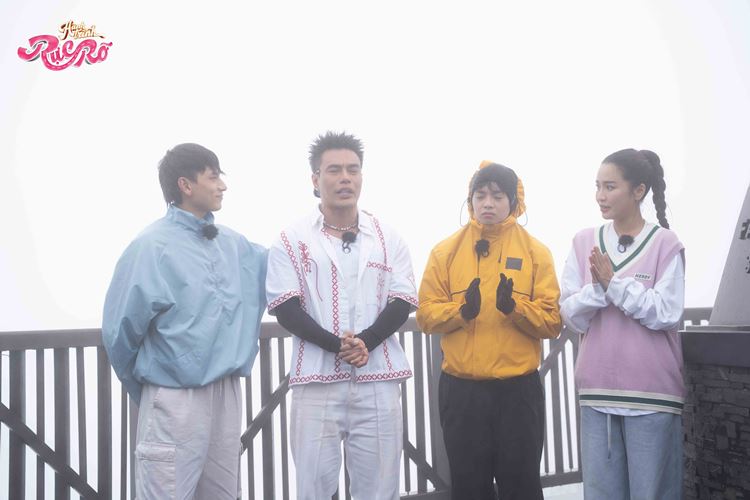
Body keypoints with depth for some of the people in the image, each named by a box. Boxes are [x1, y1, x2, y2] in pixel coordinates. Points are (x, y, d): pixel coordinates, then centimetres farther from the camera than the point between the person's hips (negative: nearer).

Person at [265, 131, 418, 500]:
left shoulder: (387, 239, 10)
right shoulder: (292, 240, 3)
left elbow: (401, 303, 4)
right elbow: (286, 309, -4)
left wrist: (365, 341, -14)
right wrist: (336, 345, -17)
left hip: (378, 381, 2)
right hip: (317, 380, -2)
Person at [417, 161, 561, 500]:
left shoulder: (536, 252, 2)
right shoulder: (445, 251, 3)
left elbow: (551, 323, -3)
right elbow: (426, 315, -1)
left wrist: (514, 306, -20)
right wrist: (461, 310, -19)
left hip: (519, 388, 0)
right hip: (461, 389, 1)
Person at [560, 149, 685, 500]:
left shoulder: (665, 244, -2)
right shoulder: (584, 242, 7)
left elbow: (667, 313, -11)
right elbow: (570, 315, 3)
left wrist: (614, 282, -13)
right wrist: (597, 287, -14)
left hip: (651, 391, -3)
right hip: (597, 389, 3)